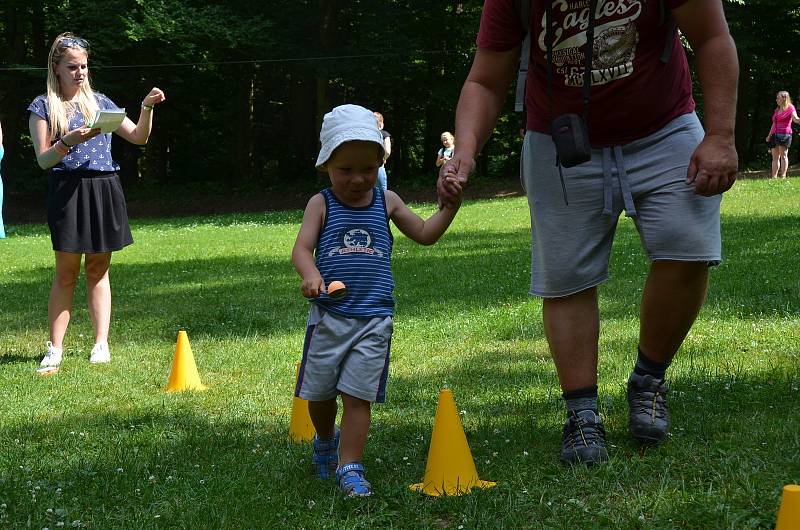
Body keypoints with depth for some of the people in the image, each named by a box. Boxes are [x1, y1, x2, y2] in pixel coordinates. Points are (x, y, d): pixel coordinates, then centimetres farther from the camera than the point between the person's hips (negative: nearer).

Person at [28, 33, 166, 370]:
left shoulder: (100, 102, 13)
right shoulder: (43, 107, 3)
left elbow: (138, 138, 12)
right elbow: (43, 159, -4)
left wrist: (147, 108, -4)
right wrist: (69, 142, -21)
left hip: (104, 190, 3)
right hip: (68, 192, -3)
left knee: (98, 269, 6)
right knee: (66, 272, -3)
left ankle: (101, 344, 9)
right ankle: (54, 348, 2)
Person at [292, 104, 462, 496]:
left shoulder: (387, 202, 8)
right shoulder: (321, 204, 0)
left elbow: (424, 234, 18)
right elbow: (302, 249, -11)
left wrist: (451, 205, 4)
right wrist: (310, 275, -33)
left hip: (374, 319, 0)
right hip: (328, 315, 0)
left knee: (357, 395, -4)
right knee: (319, 392, 12)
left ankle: (350, 466, 3)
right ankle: (325, 440, 40)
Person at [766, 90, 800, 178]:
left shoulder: (790, 108, 0)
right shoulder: (777, 110, 21)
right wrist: (769, 136, 19)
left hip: (784, 134, -7)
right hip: (775, 134, 7)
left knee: (783, 155, -12)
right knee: (775, 157, 5)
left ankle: (783, 176, -16)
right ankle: (774, 176, 4)